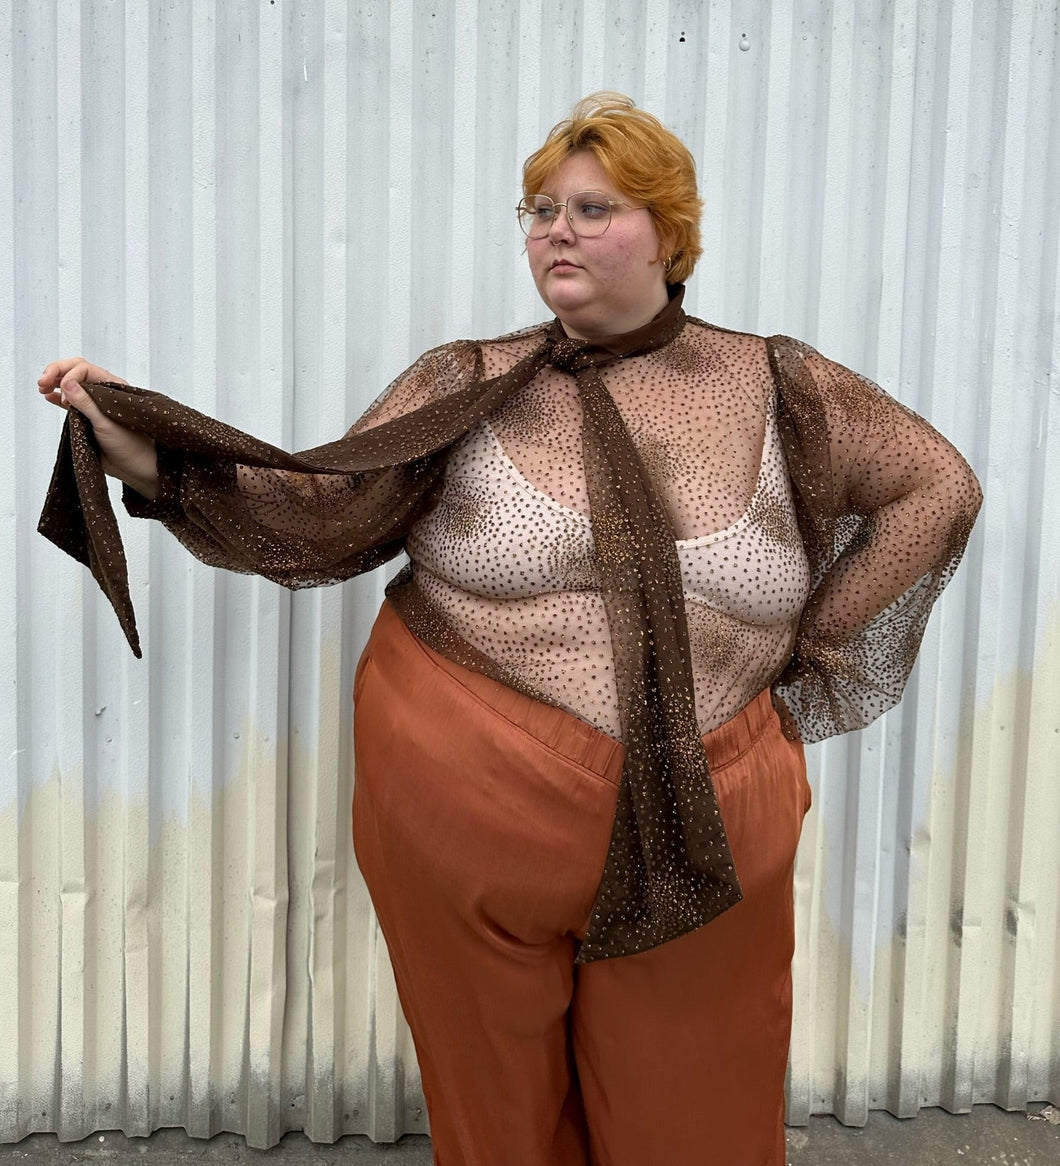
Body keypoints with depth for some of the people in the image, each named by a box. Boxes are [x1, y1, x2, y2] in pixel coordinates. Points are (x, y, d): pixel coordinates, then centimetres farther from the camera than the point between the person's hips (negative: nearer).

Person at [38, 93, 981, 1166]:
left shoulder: (779, 389, 1)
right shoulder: (468, 386, 1)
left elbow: (937, 485, 8)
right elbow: (316, 512, -4)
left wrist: (805, 649, 2)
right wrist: (140, 447, -16)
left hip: (699, 826, 1)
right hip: (468, 805, 0)